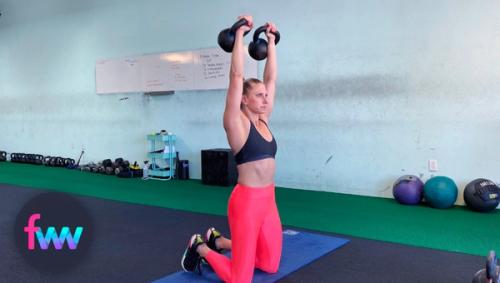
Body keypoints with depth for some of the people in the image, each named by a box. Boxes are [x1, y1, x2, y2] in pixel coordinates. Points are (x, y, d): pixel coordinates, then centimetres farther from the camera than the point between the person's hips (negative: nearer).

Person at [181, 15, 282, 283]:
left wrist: (271, 41, 12)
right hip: (247, 202, -8)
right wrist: (240, 34, -15)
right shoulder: (237, 123, -10)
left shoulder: (263, 120, 9)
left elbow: (271, 77, 11)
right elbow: (236, 76, -17)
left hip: (268, 201, 8)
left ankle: (217, 240, 32)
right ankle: (200, 248, 23)